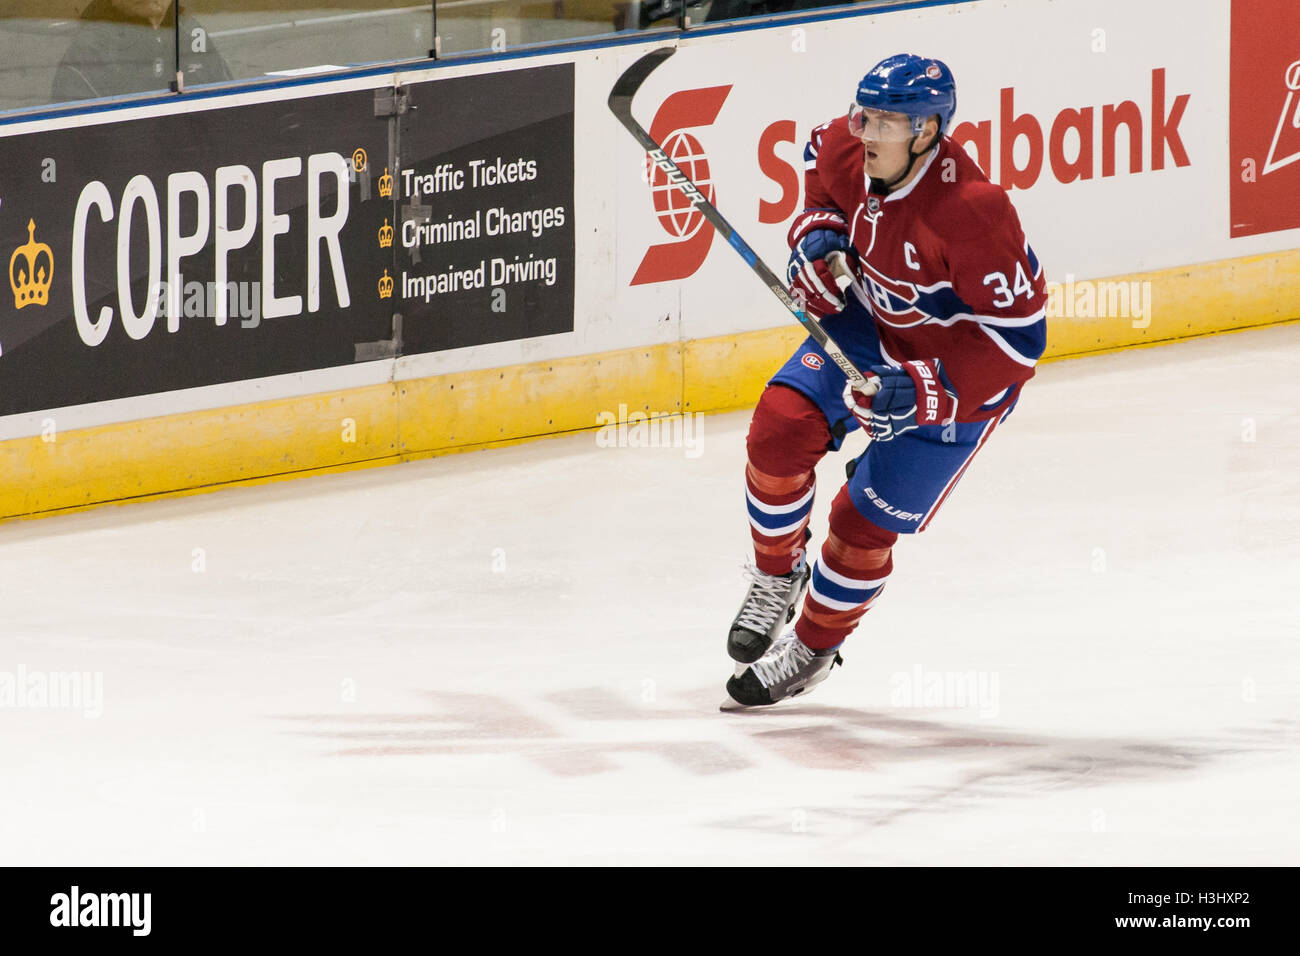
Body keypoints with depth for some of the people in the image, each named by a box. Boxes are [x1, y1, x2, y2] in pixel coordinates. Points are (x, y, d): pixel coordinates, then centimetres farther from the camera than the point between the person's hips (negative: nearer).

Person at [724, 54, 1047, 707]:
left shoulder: (970, 211, -37)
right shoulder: (847, 148, -17)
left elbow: (1018, 336, -30)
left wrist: (925, 394, -35)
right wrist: (818, 234, -7)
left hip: (962, 369, -6)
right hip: (872, 321, 6)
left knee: (865, 520, -2)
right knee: (781, 426, -14)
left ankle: (813, 647, 24)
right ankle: (777, 577, 12)